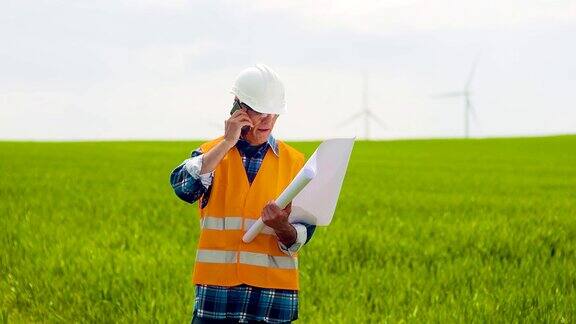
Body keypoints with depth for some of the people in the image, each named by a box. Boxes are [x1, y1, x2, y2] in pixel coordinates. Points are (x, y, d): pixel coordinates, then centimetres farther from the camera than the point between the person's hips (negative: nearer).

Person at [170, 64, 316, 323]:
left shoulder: (293, 161, 7)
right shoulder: (211, 153, 6)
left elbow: (302, 235, 4)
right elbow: (183, 187, -15)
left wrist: (281, 227, -19)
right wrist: (227, 143, -14)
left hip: (273, 294, 1)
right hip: (217, 290, 0)